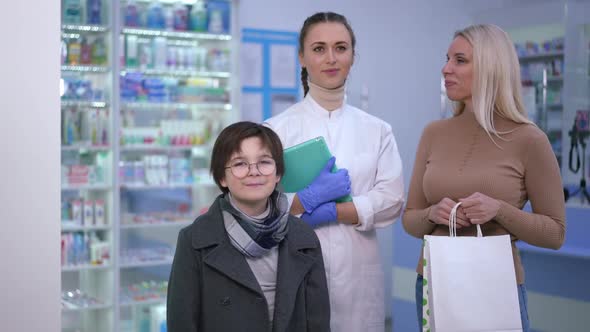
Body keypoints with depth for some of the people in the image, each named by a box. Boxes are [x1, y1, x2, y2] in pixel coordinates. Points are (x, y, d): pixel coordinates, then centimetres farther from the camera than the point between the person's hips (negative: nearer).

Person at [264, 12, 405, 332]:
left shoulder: (377, 130, 7)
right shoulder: (276, 129, -1)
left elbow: (392, 200, -1)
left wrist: (330, 211, -12)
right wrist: (310, 198, -19)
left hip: (358, 270, 2)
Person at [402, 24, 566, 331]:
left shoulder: (528, 139, -9)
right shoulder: (434, 134, 1)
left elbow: (554, 233, -4)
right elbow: (410, 219, 6)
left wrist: (500, 210, -20)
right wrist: (433, 214, -15)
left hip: (497, 289, -3)